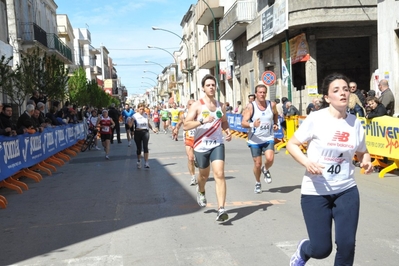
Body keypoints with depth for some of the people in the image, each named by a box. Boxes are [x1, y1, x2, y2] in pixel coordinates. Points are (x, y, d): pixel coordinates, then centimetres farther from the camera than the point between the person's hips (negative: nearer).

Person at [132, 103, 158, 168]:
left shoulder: (146, 115, 10)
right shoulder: (135, 116, 0)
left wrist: (152, 129, 12)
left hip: (145, 132, 1)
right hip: (137, 132, -1)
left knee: (145, 147, -12)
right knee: (139, 148, 7)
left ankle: (146, 162, -14)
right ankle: (139, 161, 28)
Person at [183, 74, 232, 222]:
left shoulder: (221, 106, 6)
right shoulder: (197, 105, -7)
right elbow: (185, 126, -14)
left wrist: (228, 132, 3)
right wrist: (203, 121, -27)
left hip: (217, 144, 2)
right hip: (201, 146, -1)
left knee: (219, 174, -15)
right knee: (204, 174, 18)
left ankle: (221, 209, -19)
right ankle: (201, 191, 54)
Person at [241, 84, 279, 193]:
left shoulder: (272, 105, -2)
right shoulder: (250, 106, -12)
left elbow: (276, 114, 21)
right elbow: (243, 123, -19)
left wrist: (276, 124, 5)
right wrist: (252, 125, -39)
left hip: (268, 138, 2)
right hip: (255, 140, -2)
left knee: (270, 159, -20)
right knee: (257, 164, 4)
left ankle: (265, 170, 17)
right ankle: (258, 183, 31)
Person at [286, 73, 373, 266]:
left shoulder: (355, 123, 1)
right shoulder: (316, 119, -13)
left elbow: (362, 152, 16)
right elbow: (291, 144, -6)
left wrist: (366, 162, -7)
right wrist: (306, 162, -23)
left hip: (347, 191, 4)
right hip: (316, 191, -4)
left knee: (347, 244, 2)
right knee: (321, 249, 0)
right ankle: (302, 250, 38)